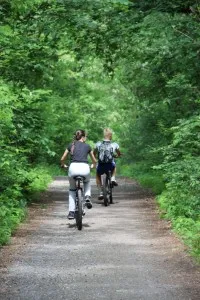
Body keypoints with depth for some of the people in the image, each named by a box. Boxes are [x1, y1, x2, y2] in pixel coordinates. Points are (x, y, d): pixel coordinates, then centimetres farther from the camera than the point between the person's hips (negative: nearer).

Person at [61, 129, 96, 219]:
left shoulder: (71, 145, 16)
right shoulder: (87, 146, 16)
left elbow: (62, 159, 18)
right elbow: (94, 161, 25)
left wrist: (63, 165, 39)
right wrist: (93, 165, 47)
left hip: (73, 168, 0)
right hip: (84, 168, 0)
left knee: (72, 190, 22)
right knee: (87, 182, 35)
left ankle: (71, 212, 12)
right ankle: (87, 197, 8)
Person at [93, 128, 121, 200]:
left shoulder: (98, 144, 0)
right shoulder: (114, 144, -1)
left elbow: (94, 154, 13)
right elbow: (119, 154, 16)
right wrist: (117, 155, 39)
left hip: (101, 167, 0)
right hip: (110, 166, 0)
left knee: (97, 175, 32)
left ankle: (100, 193, 20)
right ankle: (113, 178, 18)